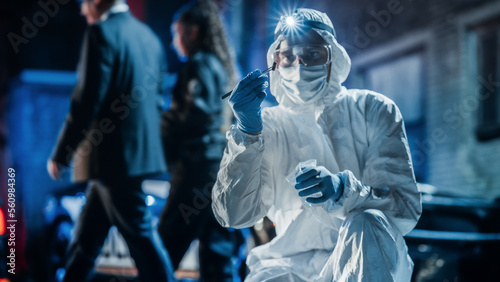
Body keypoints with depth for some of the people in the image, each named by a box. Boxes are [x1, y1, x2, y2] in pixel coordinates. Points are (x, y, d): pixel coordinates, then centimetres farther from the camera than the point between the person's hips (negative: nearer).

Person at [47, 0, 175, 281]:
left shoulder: (102, 33, -13)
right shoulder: (148, 36, 12)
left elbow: (87, 101, -18)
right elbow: (156, 99, 16)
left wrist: (60, 155, -11)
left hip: (114, 156, -9)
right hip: (140, 151, 9)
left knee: (141, 238, -2)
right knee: (86, 236, 17)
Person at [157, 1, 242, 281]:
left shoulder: (201, 64, -8)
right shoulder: (226, 66, 19)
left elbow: (198, 111, -20)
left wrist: (166, 124, -5)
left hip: (200, 164, -9)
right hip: (225, 164, 9)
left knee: (169, 241, -4)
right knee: (217, 250, 9)